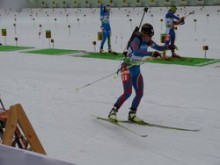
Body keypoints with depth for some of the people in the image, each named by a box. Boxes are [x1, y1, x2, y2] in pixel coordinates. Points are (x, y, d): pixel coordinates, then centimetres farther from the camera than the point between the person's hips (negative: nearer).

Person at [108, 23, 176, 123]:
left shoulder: (147, 42, 1)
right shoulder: (136, 41, -22)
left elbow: (158, 48, 11)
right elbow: (136, 52, -41)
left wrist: (168, 47, -8)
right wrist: (151, 53, -50)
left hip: (137, 70, 8)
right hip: (127, 69, -8)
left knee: (140, 93, 5)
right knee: (128, 92, -19)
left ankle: (132, 114, 19)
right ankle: (113, 112, -9)